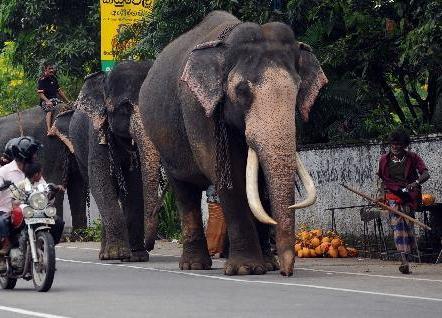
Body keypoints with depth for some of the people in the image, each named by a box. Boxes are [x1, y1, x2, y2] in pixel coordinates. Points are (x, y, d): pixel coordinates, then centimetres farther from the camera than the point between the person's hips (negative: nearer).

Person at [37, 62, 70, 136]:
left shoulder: (54, 79, 17)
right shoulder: (42, 80, -4)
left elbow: (59, 91, 23)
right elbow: (40, 93, -13)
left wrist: (67, 101, 20)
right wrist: (47, 101, -27)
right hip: (46, 100, -7)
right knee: (50, 110, -35)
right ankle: (49, 130, -49)